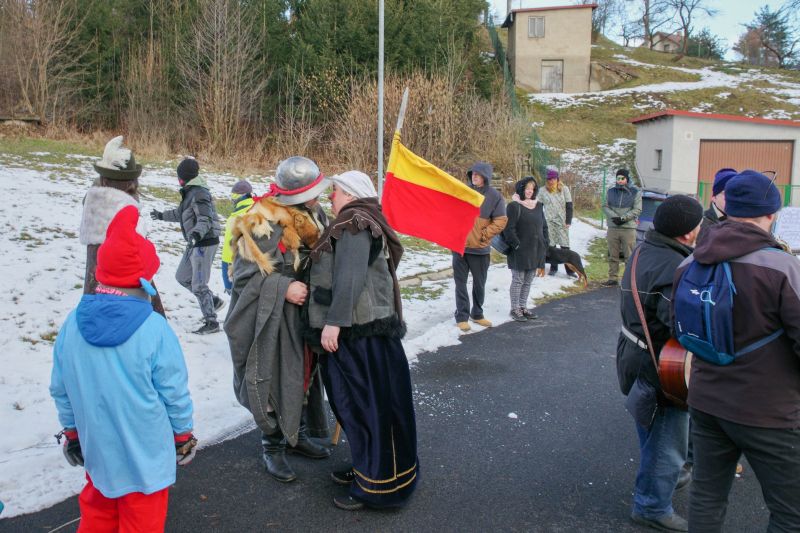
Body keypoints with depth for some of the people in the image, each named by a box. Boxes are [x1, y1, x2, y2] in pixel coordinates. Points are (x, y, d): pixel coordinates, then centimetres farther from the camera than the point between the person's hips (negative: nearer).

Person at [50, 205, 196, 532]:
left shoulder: (73, 324, -11)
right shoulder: (154, 328, -24)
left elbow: (60, 389, 1)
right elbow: (174, 392, -15)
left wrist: (71, 431, 17)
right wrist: (183, 434, 2)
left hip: (97, 447, 4)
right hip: (145, 452, -4)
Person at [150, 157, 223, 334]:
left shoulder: (199, 193, -17)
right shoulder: (190, 192, 13)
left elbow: (206, 219, -27)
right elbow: (181, 213, 29)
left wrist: (197, 233, -44)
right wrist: (162, 215, 39)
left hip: (205, 243, -10)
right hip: (195, 243, 10)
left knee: (198, 285, -7)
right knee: (182, 277, 16)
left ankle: (211, 322, 2)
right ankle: (214, 301, 24)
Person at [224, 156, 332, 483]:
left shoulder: (314, 216, 5)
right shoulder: (261, 225, -20)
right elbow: (245, 275, -18)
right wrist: (283, 288, -26)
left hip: (305, 316, 8)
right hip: (271, 321, -8)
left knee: (304, 374, 19)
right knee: (272, 381, 3)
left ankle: (296, 436, 38)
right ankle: (272, 447, 22)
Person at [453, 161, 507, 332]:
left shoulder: (494, 196, -5)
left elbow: (501, 221, -5)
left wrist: (484, 234, -10)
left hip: (480, 247, 0)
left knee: (479, 283, 13)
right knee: (461, 282, 5)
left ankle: (477, 314, 29)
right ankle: (462, 316, 13)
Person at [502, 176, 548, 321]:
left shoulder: (538, 206, 12)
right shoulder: (514, 206, -9)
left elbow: (544, 227, 17)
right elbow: (509, 229, -13)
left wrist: (543, 245, 9)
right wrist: (518, 245, -15)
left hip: (535, 251, 6)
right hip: (520, 251, -6)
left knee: (528, 281, 13)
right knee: (518, 280, 1)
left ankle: (523, 307, 24)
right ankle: (515, 309, 11)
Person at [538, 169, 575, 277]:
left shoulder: (564, 189, 2)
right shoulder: (543, 191, 3)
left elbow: (569, 205, 1)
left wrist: (568, 221, -5)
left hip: (562, 221, -1)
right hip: (548, 222, 1)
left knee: (565, 246, -4)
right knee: (551, 245, 4)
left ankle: (569, 270, 0)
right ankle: (553, 267, 15)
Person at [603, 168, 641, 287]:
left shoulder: (635, 193, 2)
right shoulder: (611, 191, 12)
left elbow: (637, 209, -5)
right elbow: (605, 207, 6)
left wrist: (623, 218, -15)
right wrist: (614, 216, -11)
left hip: (629, 228, -3)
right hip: (612, 228, 3)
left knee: (629, 256, -3)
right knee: (613, 256, 7)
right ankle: (613, 278, 13)